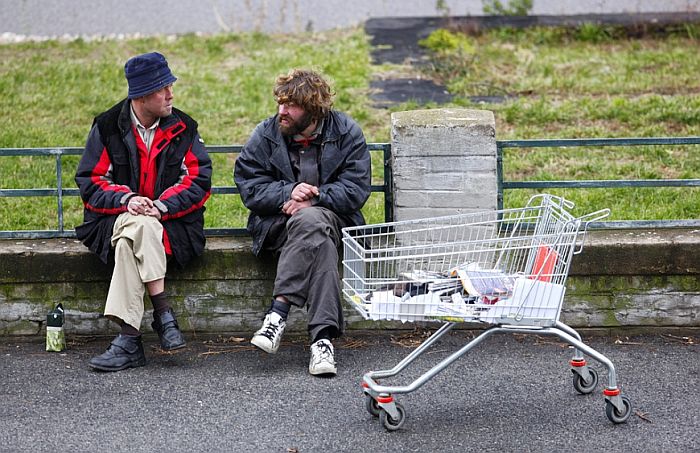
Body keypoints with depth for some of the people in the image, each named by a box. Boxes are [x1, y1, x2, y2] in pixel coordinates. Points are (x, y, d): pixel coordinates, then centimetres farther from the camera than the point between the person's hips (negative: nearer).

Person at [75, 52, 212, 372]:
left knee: (132, 236, -35)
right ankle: (164, 314, -37)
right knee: (137, 228, -37)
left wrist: (162, 205, -15)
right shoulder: (108, 127, 5)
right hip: (114, 219, 0)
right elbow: (89, 181, 3)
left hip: (172, 222, 0)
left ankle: (128, 339, -37)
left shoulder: (183, 128, 7)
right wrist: (126, 200, -16)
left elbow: (199, 180, 1)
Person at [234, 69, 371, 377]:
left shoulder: (346, 133, 0)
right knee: (318, 237, -36)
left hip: (330, 216, 1)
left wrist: (312, 199, -19)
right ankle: (323, 336, -44)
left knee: (311, 222, -38)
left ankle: (279, 312, -40)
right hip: (276, 221, 0)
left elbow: (355, 189, -7)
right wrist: (288, 193, -20)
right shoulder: (266, 135, 2)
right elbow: (249, 186, -4)